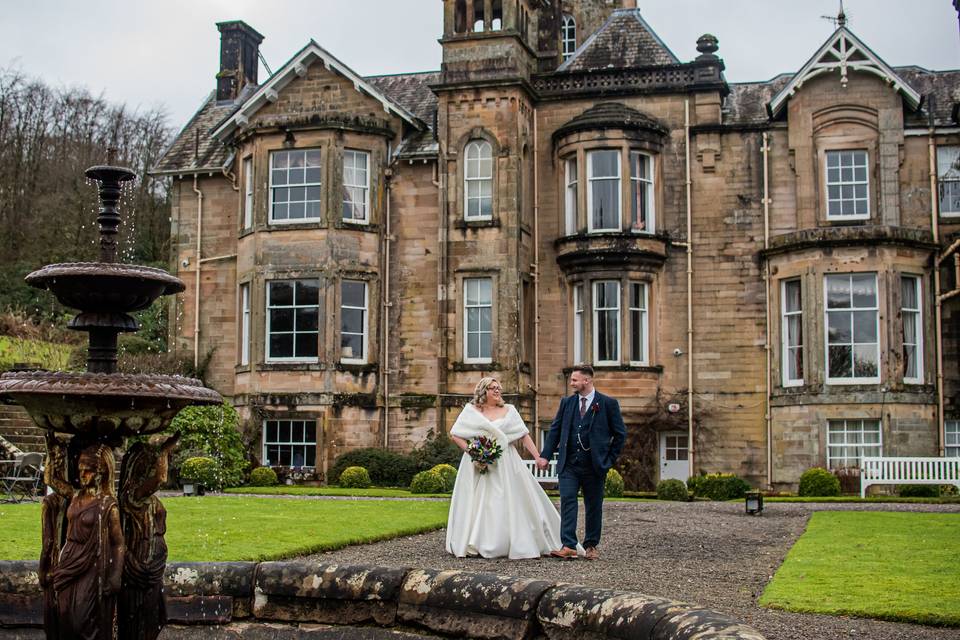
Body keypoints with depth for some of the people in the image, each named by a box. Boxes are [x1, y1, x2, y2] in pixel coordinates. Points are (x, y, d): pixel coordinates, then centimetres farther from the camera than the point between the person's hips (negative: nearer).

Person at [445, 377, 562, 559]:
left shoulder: (509, 411, 10)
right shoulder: (471, 411, 5)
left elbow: (524, 436, 5)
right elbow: (455, 434, 2)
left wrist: (538, 457, -5)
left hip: (505, 465, 1)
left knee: (512, 502, -1)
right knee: (477, 503, -2)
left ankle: (521, 544, 5)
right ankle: (472, 545, 2)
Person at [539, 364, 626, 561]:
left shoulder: (608, 403, -1)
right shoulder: (566, 402, 9)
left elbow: (620, 433, 3)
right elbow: (555, 430, 10)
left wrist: (610, 459, 0)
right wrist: (545, 455, 0)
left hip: (594, 465, -2)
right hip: (568, 464, 2)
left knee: (594, 506, 6)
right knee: (567, 501, -9)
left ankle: (591, 546, 18)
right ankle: (568, 546, -12)